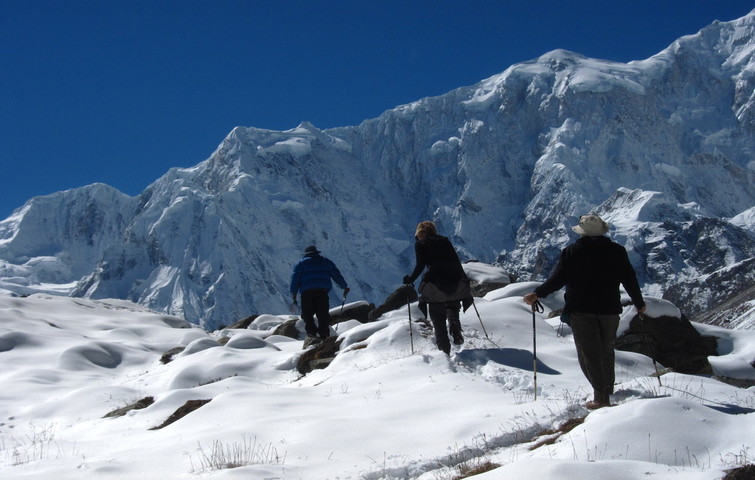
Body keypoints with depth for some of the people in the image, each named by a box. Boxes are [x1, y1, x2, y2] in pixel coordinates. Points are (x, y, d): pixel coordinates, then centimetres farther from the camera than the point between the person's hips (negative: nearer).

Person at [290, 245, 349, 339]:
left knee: (307, 313, 4)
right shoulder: (325, 261, 21)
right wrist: (345, 286, 21)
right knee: (323, 314, 2)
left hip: (307, 292, -1)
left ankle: (311, 331, -16)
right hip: (322, 291, 1)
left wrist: (293, 293, 5)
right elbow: (336, 274, 17)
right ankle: (324, 333, -11)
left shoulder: (301, 263, 16)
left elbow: (296, 278, 6)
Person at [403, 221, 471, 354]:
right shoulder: (444, 241, 21)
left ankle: (444, 350, -2)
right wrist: (465, 281, 18)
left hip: (435, 282, -3)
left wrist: (411, 279, 14)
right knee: (452, 307, 25)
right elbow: (457, 261, 15)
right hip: (455, 280, 3)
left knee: (438, 319, 6)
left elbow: (420, 265, 1)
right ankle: (454, 325, -7)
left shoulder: (420, 244, 12)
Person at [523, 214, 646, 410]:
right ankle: (608, 391, 19)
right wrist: (639, 303, 22)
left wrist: (538, 294, 2)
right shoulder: (617, 251, 6)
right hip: (609, 309, 3)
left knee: (589, 351, -3)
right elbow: (629, 279, 9)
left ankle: (601, 397, -12)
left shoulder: (572, 252, -2)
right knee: (606, 350, 16)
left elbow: (558, 278, -7)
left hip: (580, 309, -3)